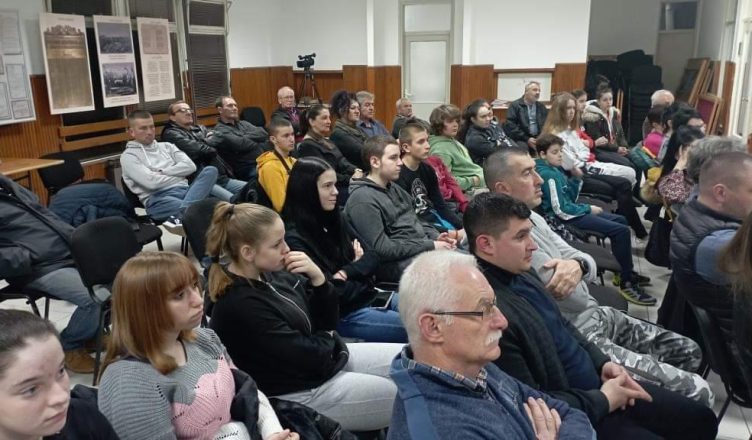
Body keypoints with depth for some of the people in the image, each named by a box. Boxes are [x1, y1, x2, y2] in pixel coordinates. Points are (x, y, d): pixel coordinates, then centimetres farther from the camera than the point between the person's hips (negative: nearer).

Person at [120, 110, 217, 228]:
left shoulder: (166, 146, 26)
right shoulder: (128, 156, 8)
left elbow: (190, 166, 9)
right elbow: (151, 182, -7)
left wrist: (162, 172, -1)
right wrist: (179, 176, 3)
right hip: (158, 199, -7)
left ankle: (181, 213, -43)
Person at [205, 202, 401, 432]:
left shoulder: (272, 272, -2)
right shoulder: (239, 307, -27)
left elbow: (329, 322, 2)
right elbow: (311, 357, -22)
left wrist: (318, 278, -15)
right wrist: (327, 336, -1)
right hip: (305, 392, -8)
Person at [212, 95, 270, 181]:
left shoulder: (243, 123, 22)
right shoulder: (220, 131, 0)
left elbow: (263, 133, 5)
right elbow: (242, 144, -14)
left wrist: (246, 137, -6)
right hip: (247, 169, -7)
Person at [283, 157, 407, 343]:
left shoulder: (335, 218, 8)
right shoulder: (294, 239, -16)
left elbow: (372, 257, 7)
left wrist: (345, 273, -12)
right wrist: (358, 267, -4)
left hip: (371, 297, 8)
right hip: (342, 315, -8)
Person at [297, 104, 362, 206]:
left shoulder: (327, 142, 23)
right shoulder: (307, 146, -6)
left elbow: (341, 161, 10)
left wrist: (356, 171, -10)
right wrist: (350, 180, -18)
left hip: (339, 186, 8)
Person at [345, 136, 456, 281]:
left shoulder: (393, 188, 14)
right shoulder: (363, 199, -15)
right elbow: (382, 249, -20)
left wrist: (436, 237, 0)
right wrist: (430, 246, -17)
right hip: (396, 263, -9)